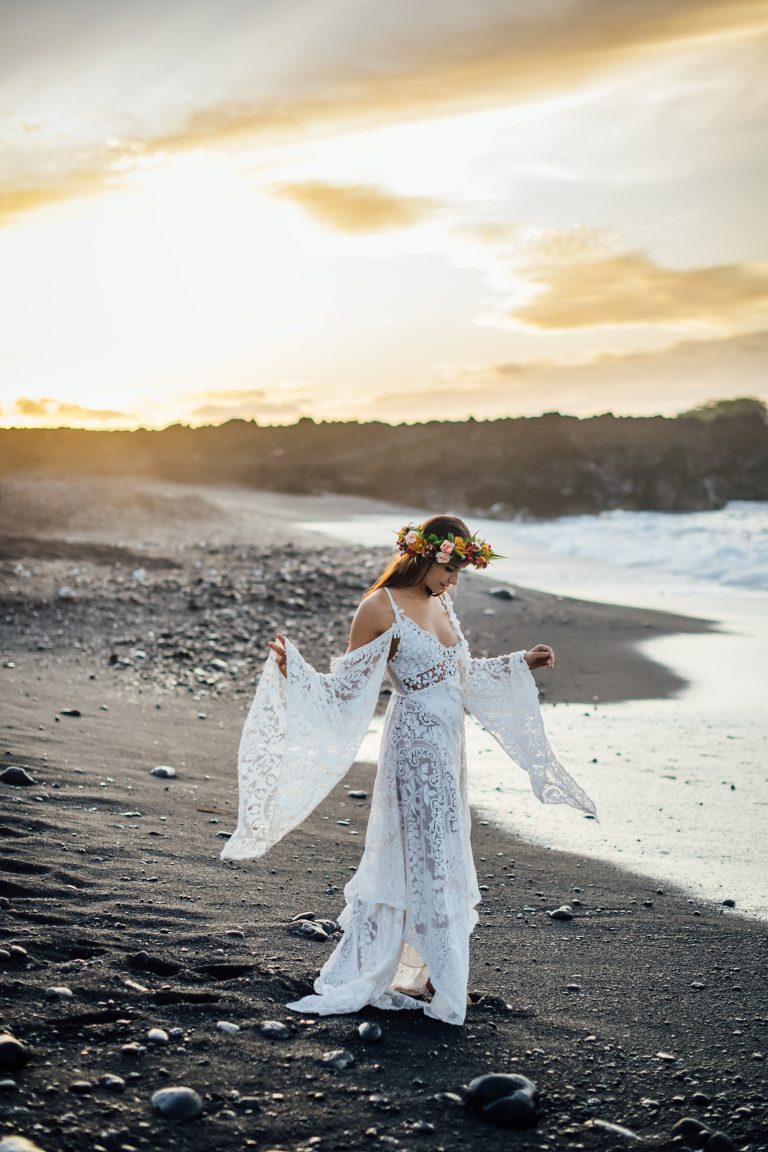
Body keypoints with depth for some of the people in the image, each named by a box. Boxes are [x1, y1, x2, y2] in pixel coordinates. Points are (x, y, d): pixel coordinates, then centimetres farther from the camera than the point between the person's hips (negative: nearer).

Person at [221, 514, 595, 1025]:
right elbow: (345, 686, -10)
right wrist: (293, 668, -26)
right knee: (424, 857, -2)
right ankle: (436, 983, 10)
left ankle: (416, 974, 25)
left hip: (448, 745, 8)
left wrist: (522, 662, 26)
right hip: (415, 745, -8)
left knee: (441, 856, 13)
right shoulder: (381, 608, -12)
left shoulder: (441, 602, 10)